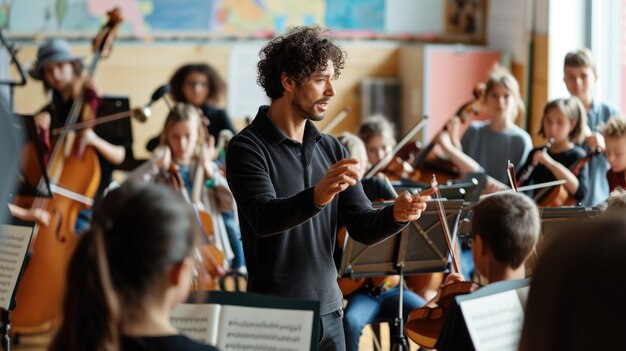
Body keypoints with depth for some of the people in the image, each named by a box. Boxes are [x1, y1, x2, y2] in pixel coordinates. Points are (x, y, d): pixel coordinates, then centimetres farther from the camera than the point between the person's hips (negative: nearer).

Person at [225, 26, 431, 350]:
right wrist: (317, 196, -44)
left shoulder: (331, 150, 8)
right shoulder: (247, 148, -10)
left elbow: (362, 228, 4)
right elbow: (263, 219, -26)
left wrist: (395, 214, -17)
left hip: (328, 313, 6)